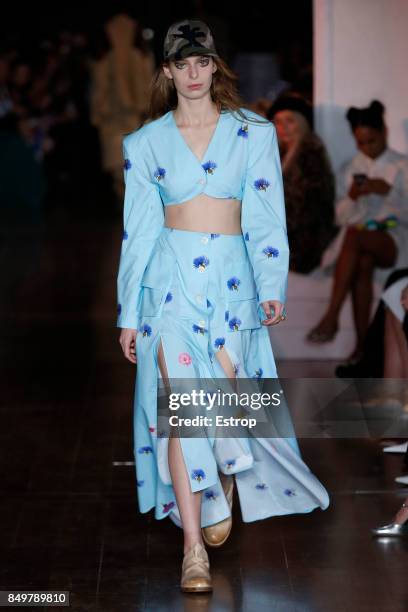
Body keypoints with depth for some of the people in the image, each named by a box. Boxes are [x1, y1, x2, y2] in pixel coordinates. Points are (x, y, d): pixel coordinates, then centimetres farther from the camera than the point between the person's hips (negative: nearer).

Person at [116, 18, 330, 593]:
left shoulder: (253, 132, 6)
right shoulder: (146, 142, 8)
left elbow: (267, 219, 3)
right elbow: (138, 230, 9)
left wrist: (273, 288, -8)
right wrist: (129, 314, 7)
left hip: (232, 280, 0)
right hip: (171, 280, 0)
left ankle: (224, 493, 31)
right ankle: (194, 545, -6)